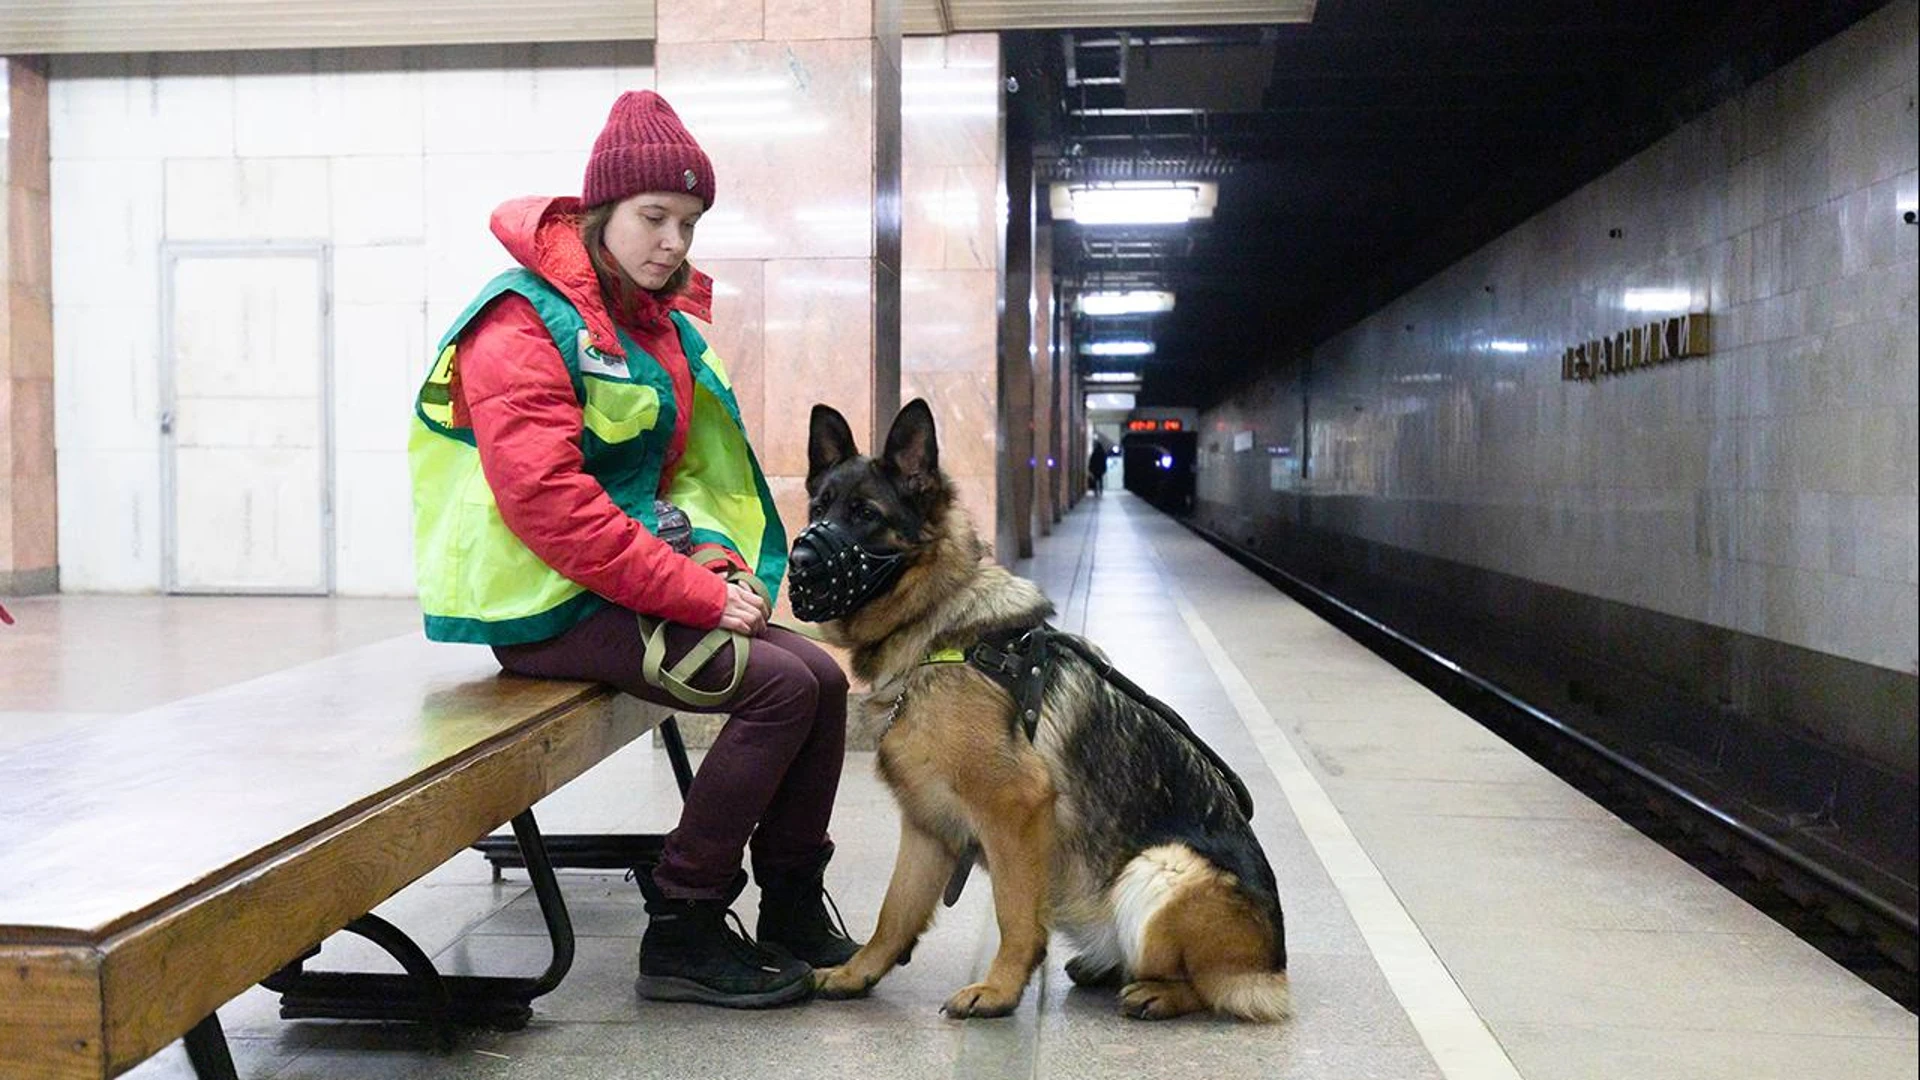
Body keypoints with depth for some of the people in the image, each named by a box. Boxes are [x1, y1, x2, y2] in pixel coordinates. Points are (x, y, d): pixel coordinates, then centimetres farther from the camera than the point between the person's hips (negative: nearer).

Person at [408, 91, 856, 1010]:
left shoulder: (659, 322, 13)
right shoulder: (524, 325, -14)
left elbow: (685, 469, 17)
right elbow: (547, 504, -24)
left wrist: (715, 557, -4)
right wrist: (697, 593, -23)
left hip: (643, 579, 8)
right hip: (550, 606, -8)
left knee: (823, 676, -5)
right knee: (781, 685, -20)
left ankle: (794, 911, 10)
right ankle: (680, 933, -8)